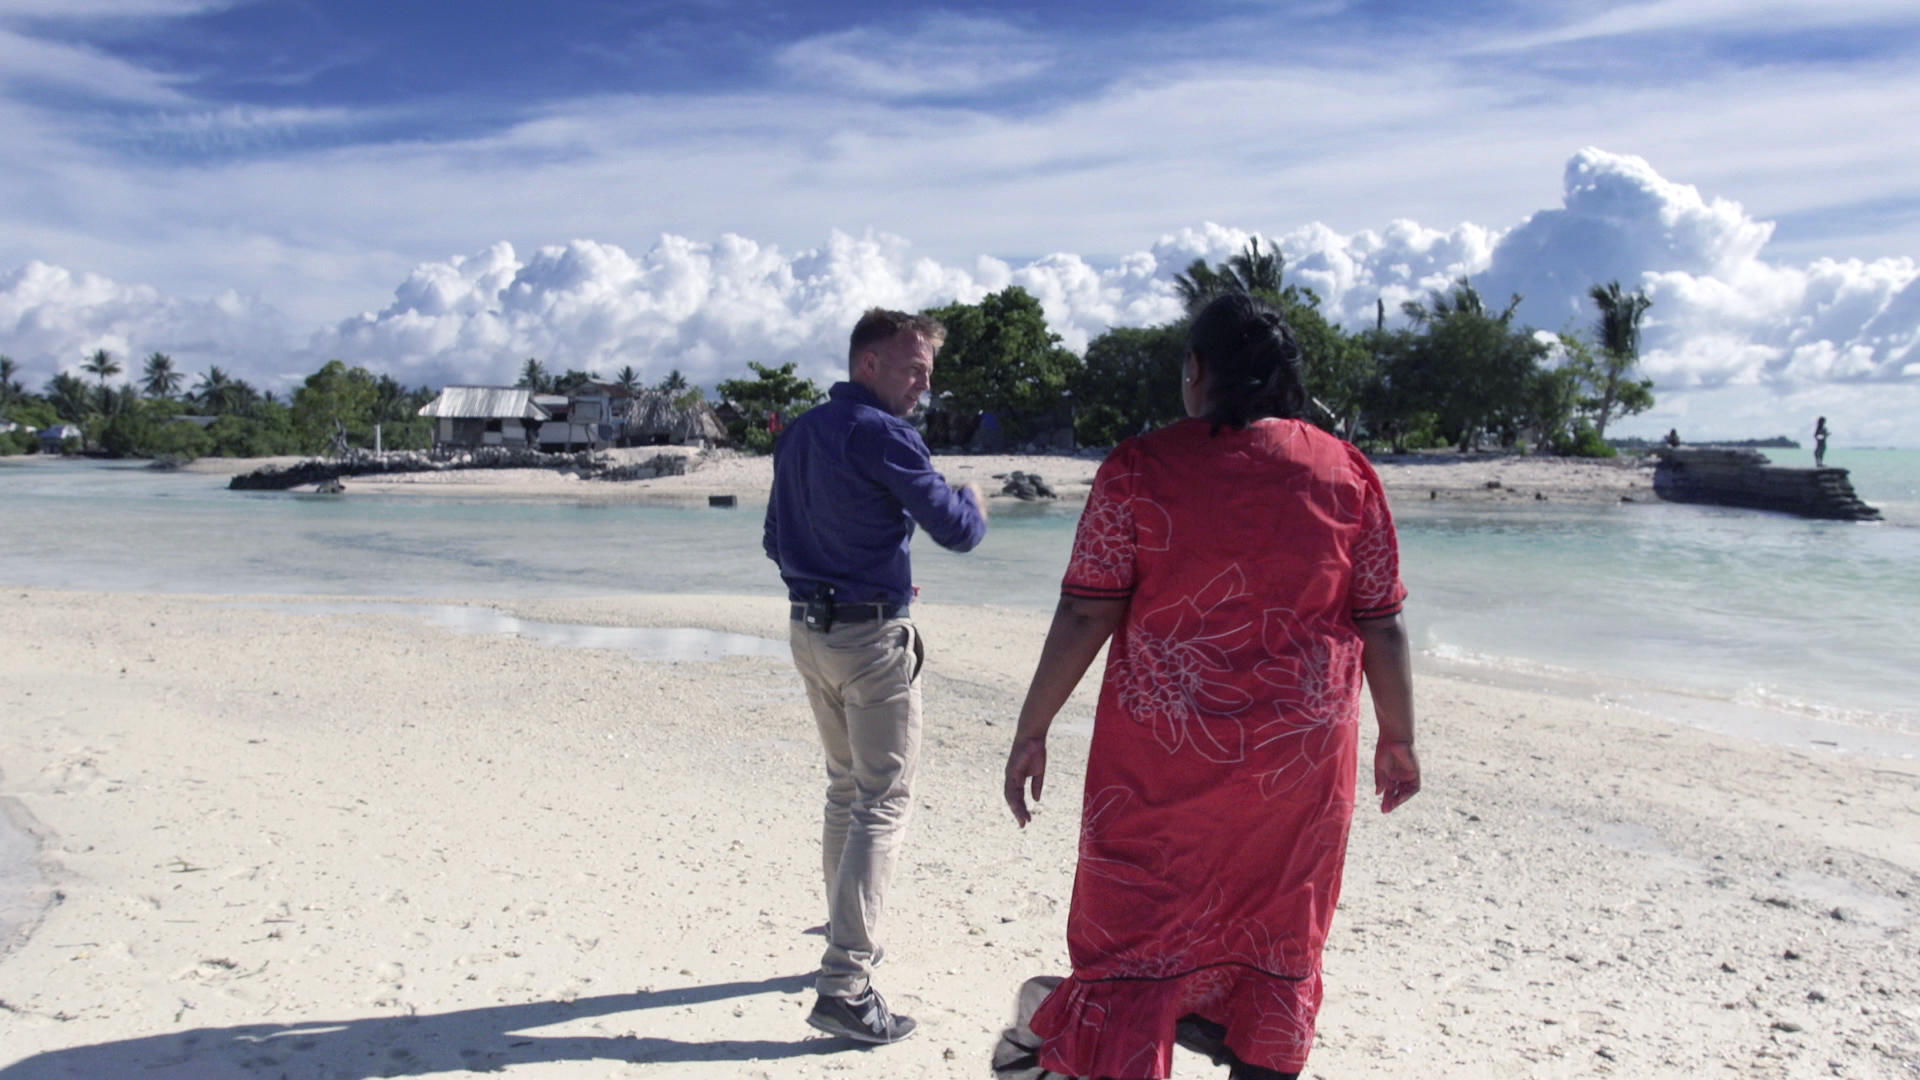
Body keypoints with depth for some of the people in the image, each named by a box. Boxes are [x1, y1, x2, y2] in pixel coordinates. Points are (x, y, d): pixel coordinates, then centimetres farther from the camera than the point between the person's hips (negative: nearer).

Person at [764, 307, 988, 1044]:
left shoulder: (797, 434, 11)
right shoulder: (882, 435, -16)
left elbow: (777, 541, 18)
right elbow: (956, 531, -15)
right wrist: (974, 502, 8)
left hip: (809, 630, 9)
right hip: (872, 637, -9)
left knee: (846, 788, 21)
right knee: (884, 803, -4)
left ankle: (847, 940, 33)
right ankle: (845, 985, -6)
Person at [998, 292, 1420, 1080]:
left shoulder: (1140, 468, -8)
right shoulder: (1347, 474, 0)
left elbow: (1085, 615, -11)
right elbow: (1382, 625, 3)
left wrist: (1032, 730, -3)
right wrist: (1397, 739, 14)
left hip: (1162, 752, -2)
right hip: (1302, 752, 3)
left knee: (1132, 930, 11)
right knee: (1275, 947, 18)